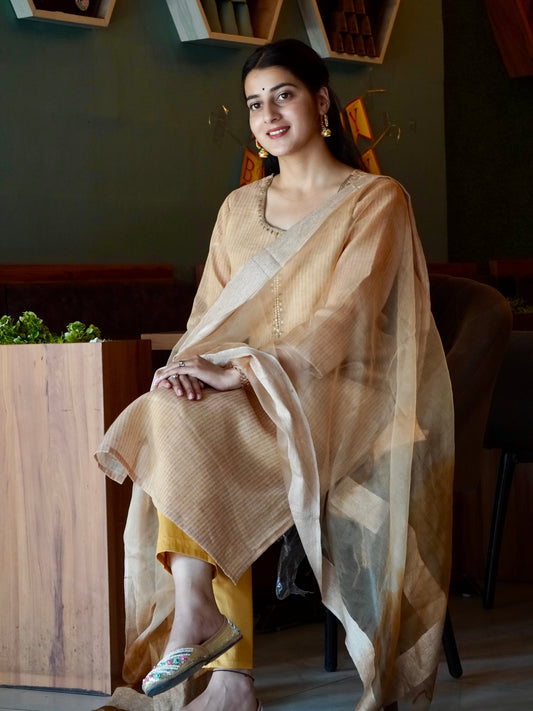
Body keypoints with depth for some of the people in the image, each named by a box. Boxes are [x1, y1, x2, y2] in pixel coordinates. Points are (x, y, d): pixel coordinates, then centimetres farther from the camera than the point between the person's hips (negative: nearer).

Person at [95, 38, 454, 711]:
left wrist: (241, 370, -25)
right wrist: (187, 365, -13)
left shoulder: (377, 200, 0)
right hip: (252, 402, 5)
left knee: (184, 421, -30)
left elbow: (346, 316, -13)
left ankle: (194, 611, -28)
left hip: (341, 397, -5)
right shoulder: (240, 208, 18)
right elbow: (210, 314, 12)